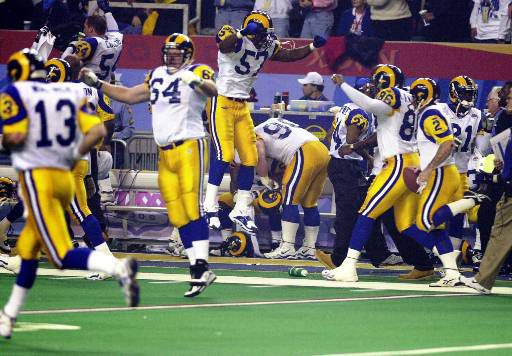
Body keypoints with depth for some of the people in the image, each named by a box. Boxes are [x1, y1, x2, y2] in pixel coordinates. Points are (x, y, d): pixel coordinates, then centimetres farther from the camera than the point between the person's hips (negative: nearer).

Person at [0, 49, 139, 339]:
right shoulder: (71, 92, 12)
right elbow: (97, 131, 3)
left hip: (36, 176, -7)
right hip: (65, 178, 7)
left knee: (63, 255, -11)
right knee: (27, 249, 19)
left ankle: (118, 267, -36)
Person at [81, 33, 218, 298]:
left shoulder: (196, 72, -3)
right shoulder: (158, 75, 18)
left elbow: (212, 90, -25)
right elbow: (129, 96, 29)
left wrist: (199, 82, -46)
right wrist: (96, 84, 24)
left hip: (189, 147, -7)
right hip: (165, 154, 7)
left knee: (191, 208, -17)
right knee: (177, 216, 4)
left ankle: (201, 265, -20)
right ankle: (199, 271, 5)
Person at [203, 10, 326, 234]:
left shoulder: (267, 47, 6)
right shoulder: (236, 40, -18)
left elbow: (288, 55, 18)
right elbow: (224, 45, -40)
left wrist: (312, 47, 7)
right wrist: (244, 32, -56)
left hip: (242, 106, 8)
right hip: (222, 103, -8)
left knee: (250, 157, 6)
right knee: (224, 154, -17)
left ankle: (240, 210, 15)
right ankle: (210, 206, -13)